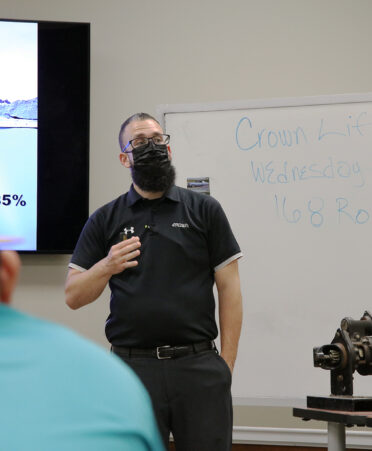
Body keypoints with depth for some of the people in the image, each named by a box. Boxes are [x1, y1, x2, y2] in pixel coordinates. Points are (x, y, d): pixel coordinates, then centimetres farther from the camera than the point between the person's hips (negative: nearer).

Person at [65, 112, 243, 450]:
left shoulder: (204, 210, 7)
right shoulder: (105, 220, 10)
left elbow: (229, 289, 4)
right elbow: (73, 296, 8)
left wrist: (227, 364, -3)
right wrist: (106, 267, -13)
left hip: (197, 363, -1)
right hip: (132, 367, 1)